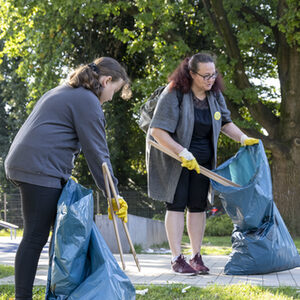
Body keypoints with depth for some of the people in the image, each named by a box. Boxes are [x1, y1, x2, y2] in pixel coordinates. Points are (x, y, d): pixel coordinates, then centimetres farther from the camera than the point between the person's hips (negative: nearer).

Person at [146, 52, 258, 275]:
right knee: (176, 205, -5)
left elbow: (225, 122, 16)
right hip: (174, 159, -5)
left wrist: (243, 138, -1)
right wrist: (183, 153, -25)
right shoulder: (174, 94, -18)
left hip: (202, 161, 5)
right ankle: (177, 259, -2)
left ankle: (196, 257, 12)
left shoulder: (214, 94, 2)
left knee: (198, 206, 5)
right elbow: (157, 131, -22)